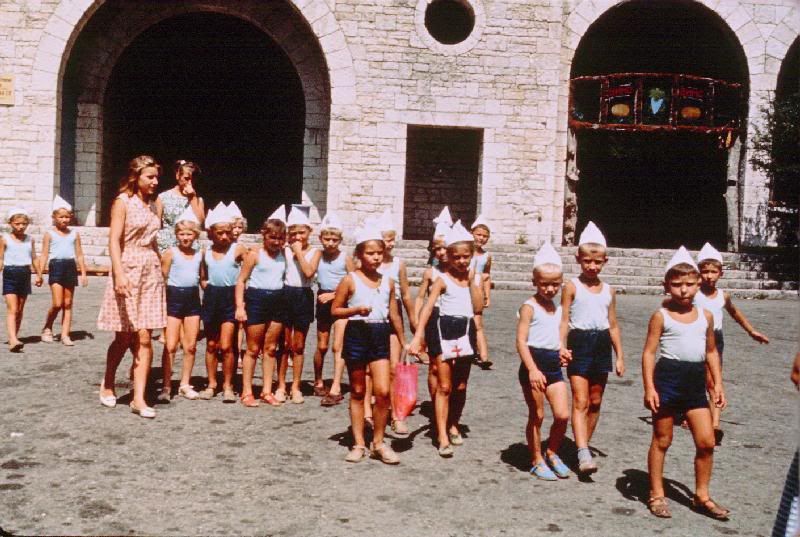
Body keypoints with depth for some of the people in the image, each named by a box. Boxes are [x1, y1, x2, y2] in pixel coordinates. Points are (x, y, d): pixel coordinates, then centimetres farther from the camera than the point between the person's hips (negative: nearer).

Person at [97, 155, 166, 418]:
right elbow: (114, 241, -12)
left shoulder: (153, 206, 13)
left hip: (151, 272, 5)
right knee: (125, 337, 2)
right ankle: (107, 385, 26)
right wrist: (119, 274, -24)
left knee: (144, 338, -1)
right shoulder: (123, 202, -4)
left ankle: (139, 398, 0)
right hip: (128, 270, -5)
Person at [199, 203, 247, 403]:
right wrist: (208, 289, 3)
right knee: (211, 344, 11)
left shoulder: (238, 249, -6)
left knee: (226, 345, -7)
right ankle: (211, 384, 22)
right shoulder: (206, 253, 7)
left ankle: (228, 386, 6)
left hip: (230, 298, -4)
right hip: (212, 297, 4)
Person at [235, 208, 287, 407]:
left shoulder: (283, 255, 8)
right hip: (257, 299, -4)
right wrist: (240, 306, -12)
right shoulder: (254, 254, -4)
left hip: (277, 300, 4)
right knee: (253, 349, 4)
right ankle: (247, 392, 11)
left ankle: (267, 391, 16)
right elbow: (241, 280, -7)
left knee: (270, 348, 9)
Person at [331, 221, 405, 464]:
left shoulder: (388, 282, 6)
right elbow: (335, 310, -3)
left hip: (380, 336, 2)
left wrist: (404, 342, 15)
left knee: (383, 391, -8)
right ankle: (359, 444, 17)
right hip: (356, 334, -2)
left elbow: (394, 315, 13)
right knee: (358, 392, 8)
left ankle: (378, 442, 8)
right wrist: (356, 310, -20)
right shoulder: (350, 280, -4)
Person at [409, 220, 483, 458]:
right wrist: (418, 336, -27)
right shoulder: (443, 280, -7)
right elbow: (427, 308, -17)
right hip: (445, 330, -4)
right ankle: (442, 437, 0)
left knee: (461, 386, 14)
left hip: (466, 331, 4)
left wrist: (472, 281, -7)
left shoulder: (472, 278, 7)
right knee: (444, 386, -2)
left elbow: (478, 307, -5)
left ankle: (454, 425, 34)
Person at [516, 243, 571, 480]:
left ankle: (552, 454, 22)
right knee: (536, 416, 4)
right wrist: (532, 369, -26)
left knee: (563, 415, -1)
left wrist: (561, 352, 6)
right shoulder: (529, 307, -10)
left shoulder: (558, 309, 13)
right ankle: (537, 461, 20)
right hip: (534, 365, -6)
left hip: (553, 366, 6)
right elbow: (521, 341, -17)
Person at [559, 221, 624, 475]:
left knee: (595, 402, 11)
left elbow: (613, 325, 14)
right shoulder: (572, 287, -2)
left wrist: (620, 356, 13)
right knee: (580, 401, -10)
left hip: (602, 344, 5)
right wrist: (562, 347, -17)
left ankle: (584, 445, 24)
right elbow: (564, 320, -5)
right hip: (579, 343, -5)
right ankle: (583, 454, -16)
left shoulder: (609, 291, 10)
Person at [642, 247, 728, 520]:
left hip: (696, 381, 4)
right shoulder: (661, 316, -5)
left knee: (706, 441, 2)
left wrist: (718, 383, 10)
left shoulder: (706, 316, 8)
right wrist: (649, 387, -15)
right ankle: (656, 495, 19)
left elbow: (711, 351, 16)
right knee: (662, 440, 7)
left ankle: (702, 496, 18)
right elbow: (649, 352, -7)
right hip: (668, 377, -4)